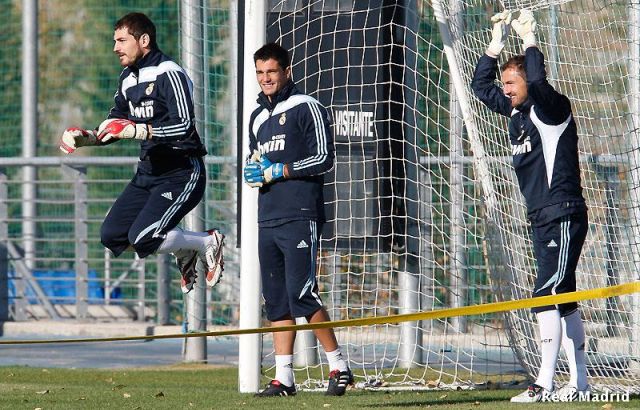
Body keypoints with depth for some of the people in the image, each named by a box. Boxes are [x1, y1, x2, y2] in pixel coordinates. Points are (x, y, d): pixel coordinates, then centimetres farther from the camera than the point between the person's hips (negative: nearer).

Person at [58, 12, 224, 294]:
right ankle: (185, 253, 17)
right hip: (148, 173, 9)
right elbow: (115, 126, 20)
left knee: (142, 238, -21)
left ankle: (208, 242, 2)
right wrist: (86, 138, 2)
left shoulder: (169, 74, -16)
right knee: (112, 236, 2)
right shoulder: (128, 78, 11)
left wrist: (137, 130, -32)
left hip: (181, 173, -9)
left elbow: (184, 126, -27)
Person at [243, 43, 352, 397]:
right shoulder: (257, 118, 21)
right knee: (276, 301, 5)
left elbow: (323, 159, -9)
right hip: (268, 219, 8)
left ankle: (338, 366, -4)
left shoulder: (306, 108, -3)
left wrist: (278, 171, -12)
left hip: (300, 217, -8)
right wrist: (254, 174, 8)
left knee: (301, 294, -14)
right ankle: (283, 378, 6)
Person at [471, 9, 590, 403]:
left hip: (565, 217, -9)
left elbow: (538, 82, -32)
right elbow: (481, 85, 24)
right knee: (562, 298, 10)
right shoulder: (517, 112, 13)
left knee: (547, 295, -16)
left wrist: (530, 39, -20)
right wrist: (499, 40, 17)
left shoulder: (553, 109, -11)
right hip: (542, 219, 9)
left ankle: (545, 382, -20)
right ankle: (579, 381, 14)